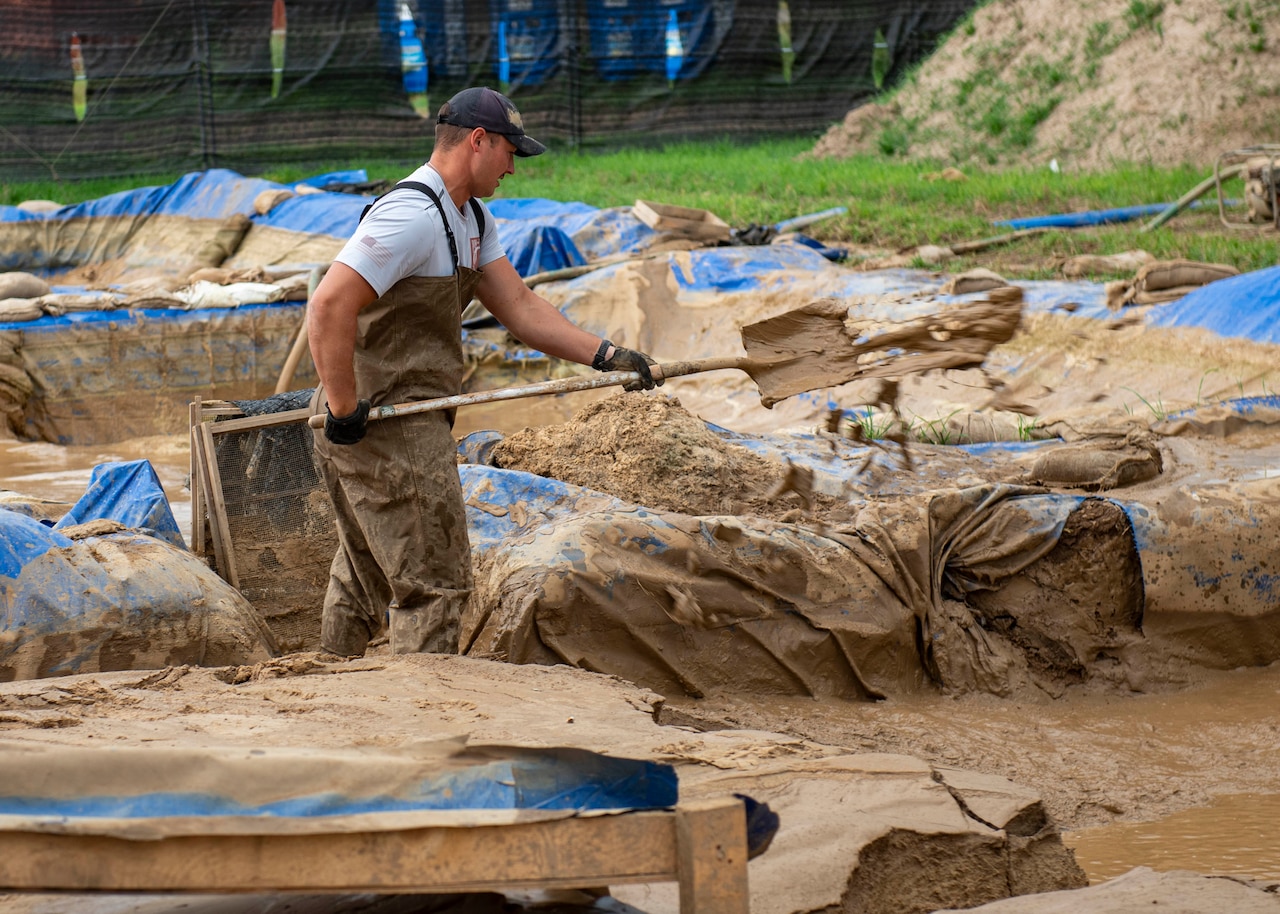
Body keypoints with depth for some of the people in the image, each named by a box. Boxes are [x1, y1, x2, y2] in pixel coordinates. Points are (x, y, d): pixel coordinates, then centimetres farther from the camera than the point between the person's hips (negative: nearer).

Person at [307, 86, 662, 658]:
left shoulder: (471, 219, 14)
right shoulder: (414, 217, -20)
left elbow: (518, 305, 11)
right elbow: (330, 308, -28)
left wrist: (604, 355, 0)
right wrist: (342, 410, -25)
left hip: (405, 425, 11)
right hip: (390, 431, -11)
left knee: (365, 581, 19)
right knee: (434, 581, -6)